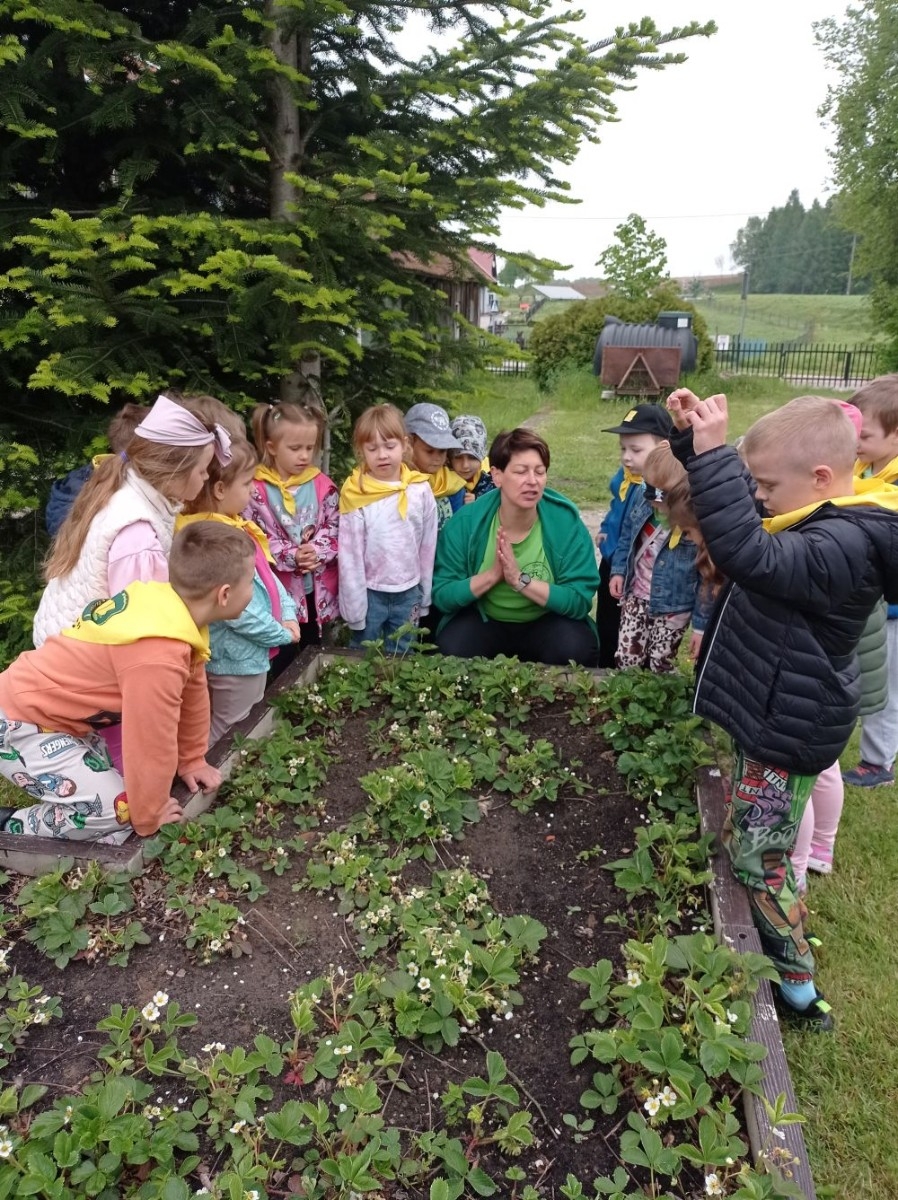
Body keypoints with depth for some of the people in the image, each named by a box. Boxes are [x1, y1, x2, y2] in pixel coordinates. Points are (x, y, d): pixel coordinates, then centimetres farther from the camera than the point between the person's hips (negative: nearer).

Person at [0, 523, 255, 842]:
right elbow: (152, 743, -24)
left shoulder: (171, 607, -5)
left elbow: (192, 693, 8)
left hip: (37, 705, 9)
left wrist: (191, 761, 18)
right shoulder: (159, 656, -33)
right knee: (117, 814, -12)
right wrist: (149, 816, -8)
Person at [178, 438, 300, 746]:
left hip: (247, 654, 10)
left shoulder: (233, 527, 2)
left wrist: (288, 612, -3)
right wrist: (281, 633, -15)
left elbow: (267, 573, 10)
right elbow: (237, 610, -28)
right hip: (237, 659, -10)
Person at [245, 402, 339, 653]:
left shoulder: (323, 486, 2)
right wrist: (291, 556, -20)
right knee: (284, 663, 9)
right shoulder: (256, 490, -9)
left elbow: (335, 527, 0)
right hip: (279, 590, -3)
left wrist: (317, 551, -18)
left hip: (318, 589, 3)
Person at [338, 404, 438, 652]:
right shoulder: (355, 495, -12)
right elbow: (350, 555, -9)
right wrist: (354, 606, -9)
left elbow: (428, 547, 3)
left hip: (408, 593, 2)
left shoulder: (421, 489, -5)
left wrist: (424, 596, 7)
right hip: (370, 593, -2)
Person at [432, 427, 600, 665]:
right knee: (452, 648, -28)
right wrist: (492, 574, -28)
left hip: (547, 621, 0)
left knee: (576, 649, -29)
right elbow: (442, 596, -13)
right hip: (483, 620, 0)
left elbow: (581, 600, -19)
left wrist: (520, 580, -30)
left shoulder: (566, 521, -16)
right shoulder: (465, 522, -15)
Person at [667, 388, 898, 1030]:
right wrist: (695, 436, -1)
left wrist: (712, 452, -39)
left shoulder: (843, 546, -26)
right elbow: (732, 503, 14)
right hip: (768, 714, 10)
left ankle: (798, 989, 23)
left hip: (786, 733, -10)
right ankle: (777, 953, 43)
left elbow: (748, 554, -44)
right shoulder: (822, 519, 3)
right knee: (751, 846, 23)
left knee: (755, 859, 3)